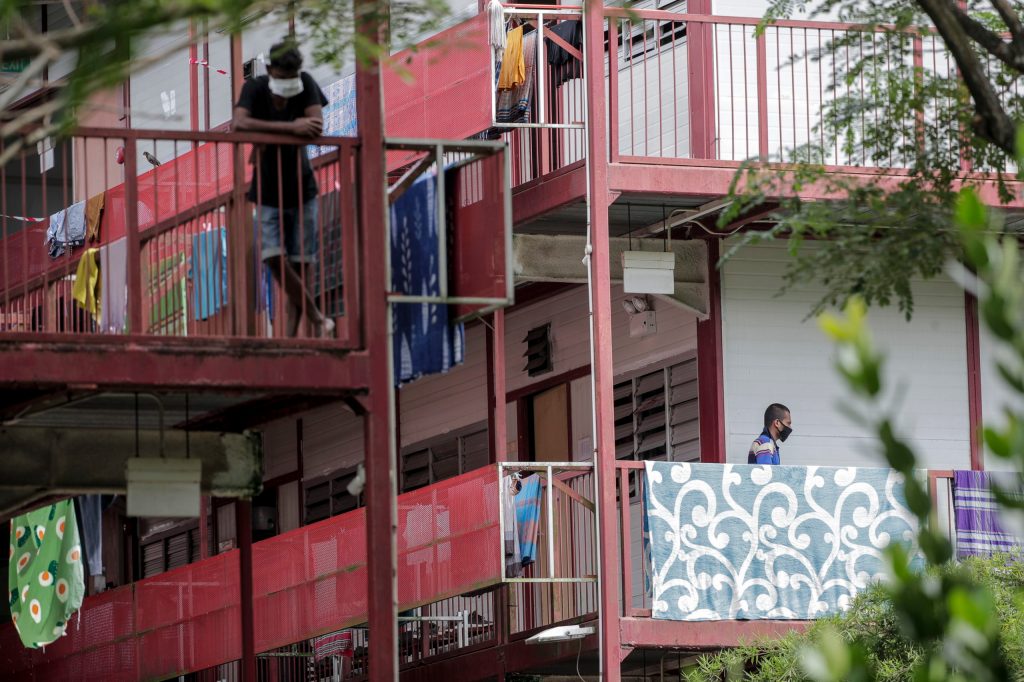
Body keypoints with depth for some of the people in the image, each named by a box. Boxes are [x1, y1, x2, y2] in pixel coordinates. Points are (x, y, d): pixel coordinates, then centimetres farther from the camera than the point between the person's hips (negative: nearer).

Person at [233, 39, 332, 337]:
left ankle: (292, 334, 5)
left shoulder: (306, 84, -9)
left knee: (302, 261, -1)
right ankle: (316, 318, -1)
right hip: (268, 192, 0)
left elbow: (316, 126, -21)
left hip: (301, 189, 1)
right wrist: (290, 127, -36)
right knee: (274, 257, -14)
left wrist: (268, 136, -27)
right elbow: (240, 123, -32)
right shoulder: (255, 88, -12)